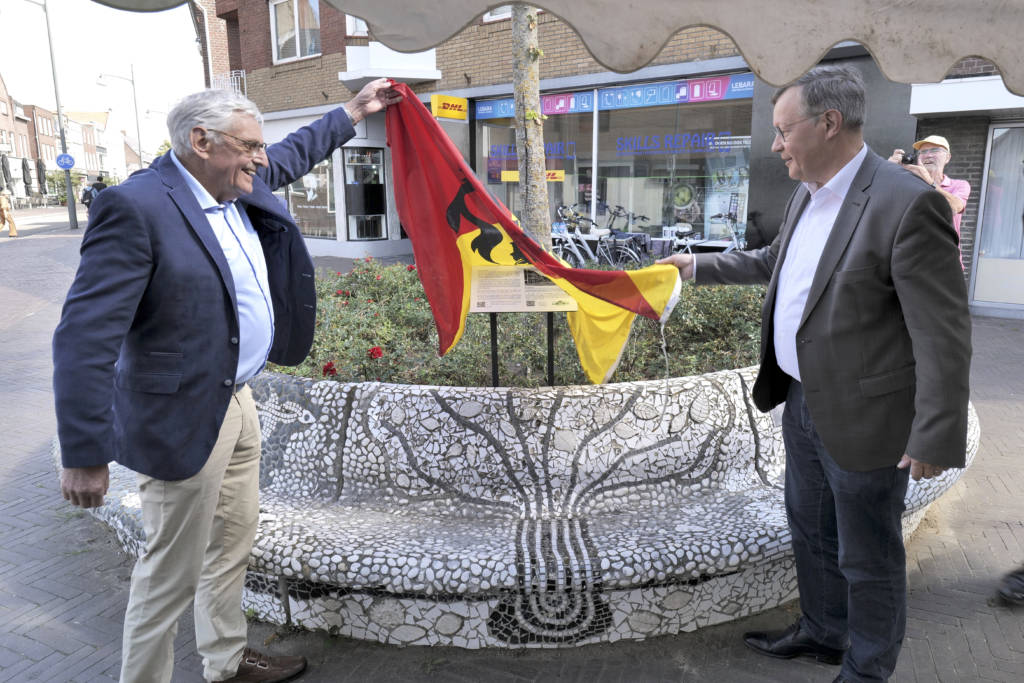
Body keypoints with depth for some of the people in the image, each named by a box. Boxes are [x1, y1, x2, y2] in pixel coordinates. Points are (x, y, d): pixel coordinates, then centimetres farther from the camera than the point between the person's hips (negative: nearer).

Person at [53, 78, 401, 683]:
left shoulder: (239, 186, 4)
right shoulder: (136, 206, -22)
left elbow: (295, 154, 27)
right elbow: (86, 336, -24)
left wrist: (355, 111, 32)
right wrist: (86, 455, -23)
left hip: (238, 402, 9)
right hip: (184, 421, -9)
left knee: (234, 543, 23)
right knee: (173, 573, 6)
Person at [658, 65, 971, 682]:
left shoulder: (906, 204, -23)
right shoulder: (807, 197, 6)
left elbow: (944, 333, -22)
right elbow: (772, 262, 25)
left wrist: (936, 439, -21)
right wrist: (699, 265, 25)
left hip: (863, 419, -9)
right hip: (803, 401, 9)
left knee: (867, 557, 12)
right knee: (810, 528, 25)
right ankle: (823, 632, 48)